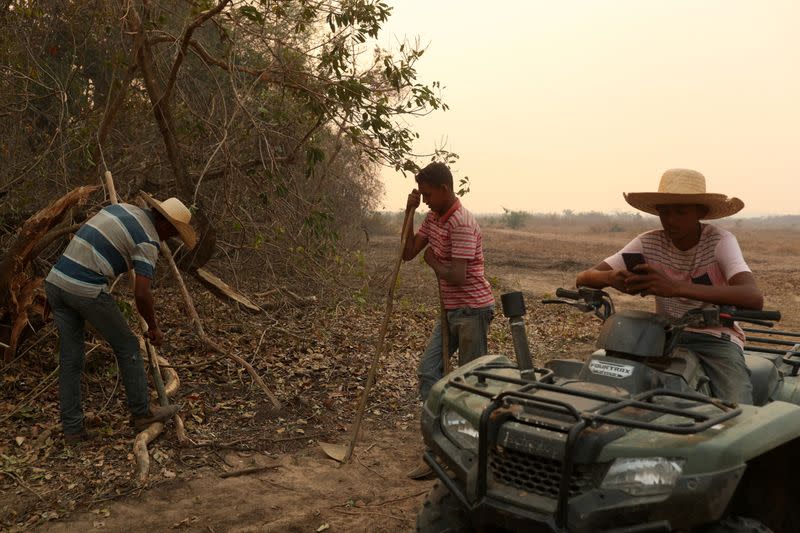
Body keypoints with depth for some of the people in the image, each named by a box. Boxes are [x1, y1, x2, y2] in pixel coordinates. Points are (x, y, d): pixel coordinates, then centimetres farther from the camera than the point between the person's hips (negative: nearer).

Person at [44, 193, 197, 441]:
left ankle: (72, 427, 15)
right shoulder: (148, 241, -6)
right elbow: (142, 294, -12)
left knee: (70, 357, 12)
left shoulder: (122, 208, 19)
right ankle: (141, 412, 20)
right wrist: (154, 327, 6)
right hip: (85, 289, -8)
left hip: (55, 280, 8)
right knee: (127, 346, 9)